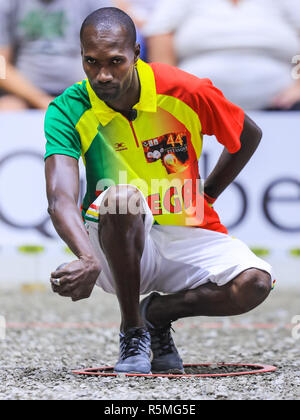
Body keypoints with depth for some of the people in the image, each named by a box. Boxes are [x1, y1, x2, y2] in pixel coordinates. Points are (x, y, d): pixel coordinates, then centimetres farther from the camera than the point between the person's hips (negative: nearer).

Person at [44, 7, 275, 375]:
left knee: (255, 282, -27)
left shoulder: (187, 92, -13)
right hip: (115, 245, -2)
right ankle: (132, 333, -16)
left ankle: (157, 311, 4)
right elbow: (60, 199, -29)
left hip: (187, 235, 2)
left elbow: (248, 136, 7)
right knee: (122, 197, -37)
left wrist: (202, 198, 6)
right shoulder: (68, 110, -15)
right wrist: (88, 259, -48)